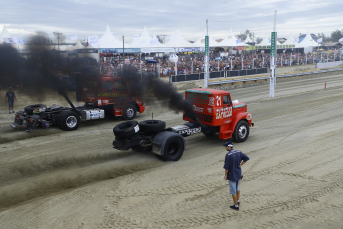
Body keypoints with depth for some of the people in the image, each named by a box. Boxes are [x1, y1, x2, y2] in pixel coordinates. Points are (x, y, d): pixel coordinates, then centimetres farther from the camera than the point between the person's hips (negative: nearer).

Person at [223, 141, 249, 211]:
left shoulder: (228, 155, -23)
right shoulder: (238, 152, -2)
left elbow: (226, 167, -20)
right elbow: (246, 158, 2)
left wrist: (225, 175, -8)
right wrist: (240, 165, 4)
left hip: (232, 175, -7)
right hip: (239, 174, 7)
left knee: (233, 191, 6)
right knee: (237, 187, 26)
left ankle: (236, 206, 16)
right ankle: (238, 201, 40)